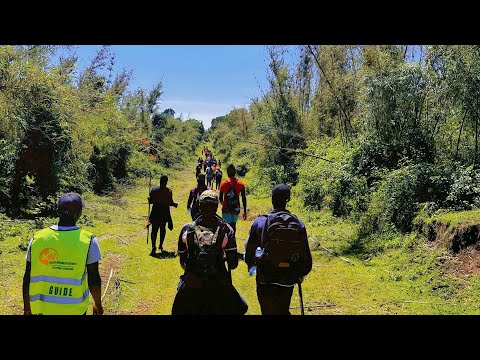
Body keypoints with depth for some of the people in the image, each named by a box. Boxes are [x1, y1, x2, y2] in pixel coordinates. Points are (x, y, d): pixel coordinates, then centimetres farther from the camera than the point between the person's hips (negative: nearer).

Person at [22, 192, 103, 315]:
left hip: (44, 308, 2)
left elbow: (27, 279, -2)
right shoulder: (88, 241, -16)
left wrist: (27, 307, 12)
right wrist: (98, 304, 6)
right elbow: (94, 280, -10)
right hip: (75, 309, -2)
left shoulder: (37, 239, -9)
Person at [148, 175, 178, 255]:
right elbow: (171, 203, -7)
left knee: (154, 230, 2)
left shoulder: (154, 190, -7)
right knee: (162, 229, 18)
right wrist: (175, 204, 14)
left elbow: (150, 201, -3)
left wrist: (149, 198, 20)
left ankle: (153, 246, -15)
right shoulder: (169, 191, -9)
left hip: (155, 212, 0)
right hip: (165, 213, 0)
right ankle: (161, 246, 23)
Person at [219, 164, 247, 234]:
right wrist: (245, 211, 3)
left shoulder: (223, 183, -6)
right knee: (233, 224, 20)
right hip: (236, 208, 2)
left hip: (226, 208, -2)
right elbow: (244, 198, -3)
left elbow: (220, 197, -1)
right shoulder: (240, 183, -3)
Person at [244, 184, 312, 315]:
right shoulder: (298, 224, -6)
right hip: (288, 280, 2)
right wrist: (302, 273, 18)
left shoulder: (260, 222, -13)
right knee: (283, 310, 22)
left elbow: (249, 249, -3)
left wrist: (251, 265, 19)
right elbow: (306, 254, 0)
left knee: (269, 310, 12)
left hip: (265, 280, -2)